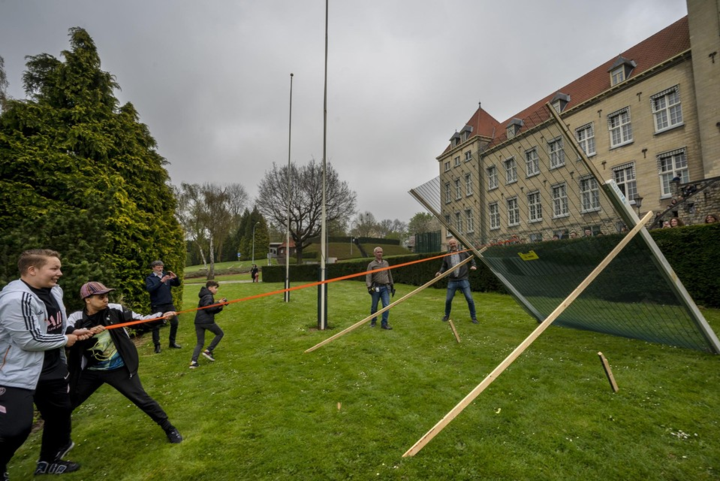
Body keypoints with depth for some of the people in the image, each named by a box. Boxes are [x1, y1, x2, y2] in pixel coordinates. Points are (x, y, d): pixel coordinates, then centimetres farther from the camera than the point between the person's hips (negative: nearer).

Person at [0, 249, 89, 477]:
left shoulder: (54, 290, 2)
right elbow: (30, 340, -26)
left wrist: (72, 331, 2)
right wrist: (65, 340, -12)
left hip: (51, 367, 9)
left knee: (60, 412, 19)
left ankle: (49, 461, 40)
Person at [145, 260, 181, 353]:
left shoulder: (166, 276, 9)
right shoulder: (149, 278, -2)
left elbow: (177, 284, 7)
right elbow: (149, 289, -19)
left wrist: (175, 277, -14)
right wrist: (161, 281, -29)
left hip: (169, 304, 4)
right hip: (157, 306, -4)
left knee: (174, 322, 8)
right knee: (156, 326, 1)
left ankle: (172, 342, 22)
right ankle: (157, 346, 14)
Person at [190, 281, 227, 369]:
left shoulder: (206, 296, 25)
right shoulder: (208, 296, -6)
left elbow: (212, 311, 22)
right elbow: (208, 307, -23)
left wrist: (219, 307, 7)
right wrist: (218, 303, -14)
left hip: (198, 322, 9)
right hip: (207, 321, -9)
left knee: (200, 343, 10)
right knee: (220, 333, 12)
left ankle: (193, 361, -3)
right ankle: (208, 351, 6)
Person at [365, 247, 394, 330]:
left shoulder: (386, 263, 13)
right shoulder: (371, 264, 0)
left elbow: (389, 275, 19)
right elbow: (368, 277, -8)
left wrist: (392, 286, 18)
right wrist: (369, 287, -22)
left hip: (385, 287, 2)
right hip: (376, 288, -2)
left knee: (386, 305, -7)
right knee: (374, 306, 8)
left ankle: (384, 323, 2)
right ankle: (373, 321, 30)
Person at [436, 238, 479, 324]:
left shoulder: (463, 253, 3)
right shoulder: (446, 256, 5)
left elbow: (471, 259, 16)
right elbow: (444, 267, 10)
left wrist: (473, 266, -3)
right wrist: (440, 272, -9)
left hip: (463, 280, -1)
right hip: (452, 281, 1)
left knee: (469, 299, -4)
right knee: (448, 299, 3)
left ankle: (473, 317, 13)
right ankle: (447, 315, 25)